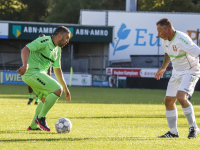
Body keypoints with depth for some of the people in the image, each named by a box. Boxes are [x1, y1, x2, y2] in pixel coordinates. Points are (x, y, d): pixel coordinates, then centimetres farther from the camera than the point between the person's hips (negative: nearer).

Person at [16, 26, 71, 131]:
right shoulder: (45, 41, -11)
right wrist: (25, 65, -39)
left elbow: (57, 70, 28)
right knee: (57, 90, -17)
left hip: (39, 73, 10)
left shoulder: (57, 50, 18)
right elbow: (25, 49, -22)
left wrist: (65, 88, 28)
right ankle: (41, 118, -10)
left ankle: (33, 126, 26)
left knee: (46, 99, 19)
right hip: (32, 72, -10)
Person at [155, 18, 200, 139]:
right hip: (177, 72, 9)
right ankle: (173, 132, 19)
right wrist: (163, 68, 30)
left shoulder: (182, 40, -27)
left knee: (181, 97, -26)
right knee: (168, 101, 6)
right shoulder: (165, 40, 1)